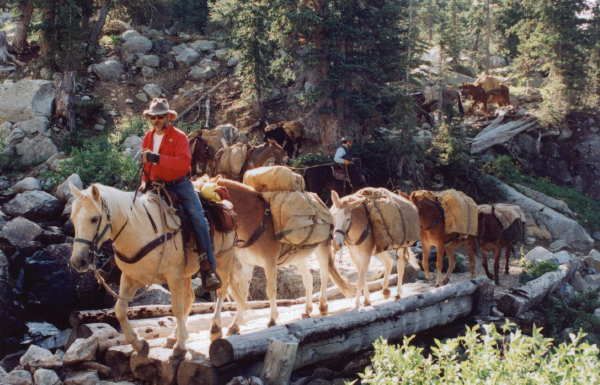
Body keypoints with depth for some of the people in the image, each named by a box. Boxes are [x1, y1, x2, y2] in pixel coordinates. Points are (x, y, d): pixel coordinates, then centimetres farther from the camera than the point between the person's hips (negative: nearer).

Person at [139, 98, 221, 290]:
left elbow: (184, 162, -22)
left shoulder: (179, 136, -7)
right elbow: (144, 163, 22)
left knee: (198, 218, -20)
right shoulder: (148, 137, 10)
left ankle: (208, 269, -19)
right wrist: (144, 180, 3)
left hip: (179, 184, -5)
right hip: (157, 186, 5)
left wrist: (158, 158, -30)